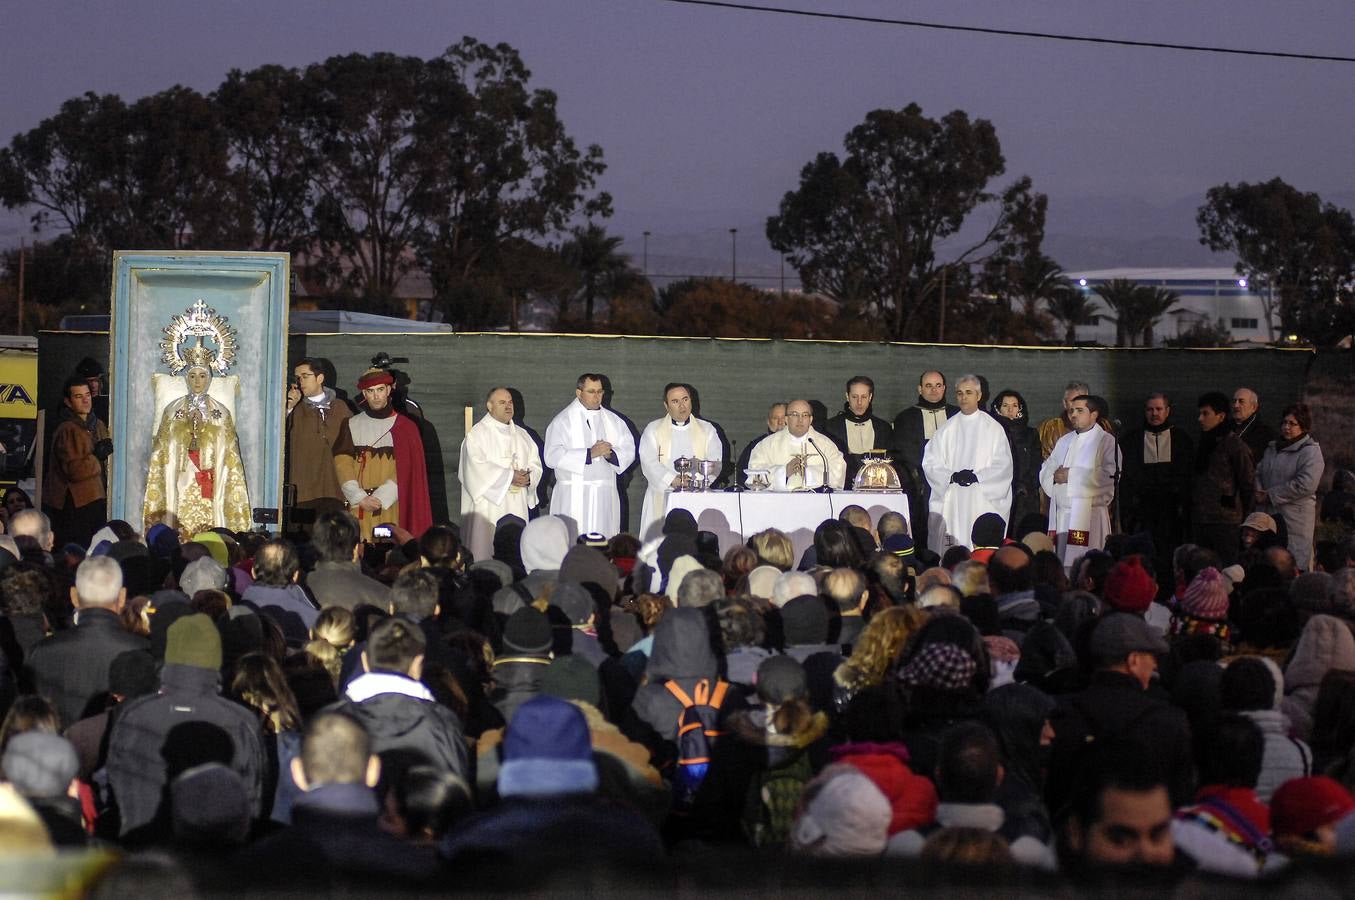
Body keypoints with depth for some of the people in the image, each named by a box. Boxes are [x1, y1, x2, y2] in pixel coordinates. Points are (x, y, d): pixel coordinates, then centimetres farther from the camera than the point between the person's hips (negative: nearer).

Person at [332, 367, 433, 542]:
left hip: (391, 507, -2)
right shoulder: (351, 425, 11)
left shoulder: (405, 427, 6)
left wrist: (381, 498, -12)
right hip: (357, 507, 2)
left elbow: (405, 472, -2)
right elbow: (342, 464, 3)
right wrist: (360, 498, -9)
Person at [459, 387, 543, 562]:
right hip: (489, 507, -5)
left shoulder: (521, 434, 17)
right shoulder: (476, 434, -2)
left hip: (517, 506, 5)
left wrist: (528, 478, -10)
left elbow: (535, 463, 12)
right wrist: (509, 477, -17)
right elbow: (477, 469, -14)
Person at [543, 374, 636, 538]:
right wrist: (590, 454, -16)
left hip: (605, 495, 4)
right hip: (573, 498, -4)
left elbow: (629, 451, 10)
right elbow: (552, 456, -10)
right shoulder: (563, 420, 2)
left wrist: (611, 454, -12)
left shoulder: (613, 420, 16)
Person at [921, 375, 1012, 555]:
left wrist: (977, 476, -12)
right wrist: (951, 476, -11)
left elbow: (1003, 465, 1)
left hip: (984, 501, -1)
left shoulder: (993, 428, 7)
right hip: (950, 504, 1)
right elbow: (930, 463, 5)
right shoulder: (947, 429, 11)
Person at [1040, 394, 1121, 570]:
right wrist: (1054, 476, -7)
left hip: (1089, 514, -6)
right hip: (1061, 514, 6)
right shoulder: (1064, 441, 22)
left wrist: (1072, 476, -10)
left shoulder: (1106, 441, 0)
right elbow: (1046, 470, 17)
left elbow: (1109, 474, -13)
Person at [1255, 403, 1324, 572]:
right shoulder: (1272, 448, 18)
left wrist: (1271, 496, -12)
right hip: (1270, 515, 7)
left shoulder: (1311, 452, -6)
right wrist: (1259, 492, -3)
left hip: (1295, 518, -7)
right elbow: (1259, 472, 21)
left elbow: (1305, 485, -16)